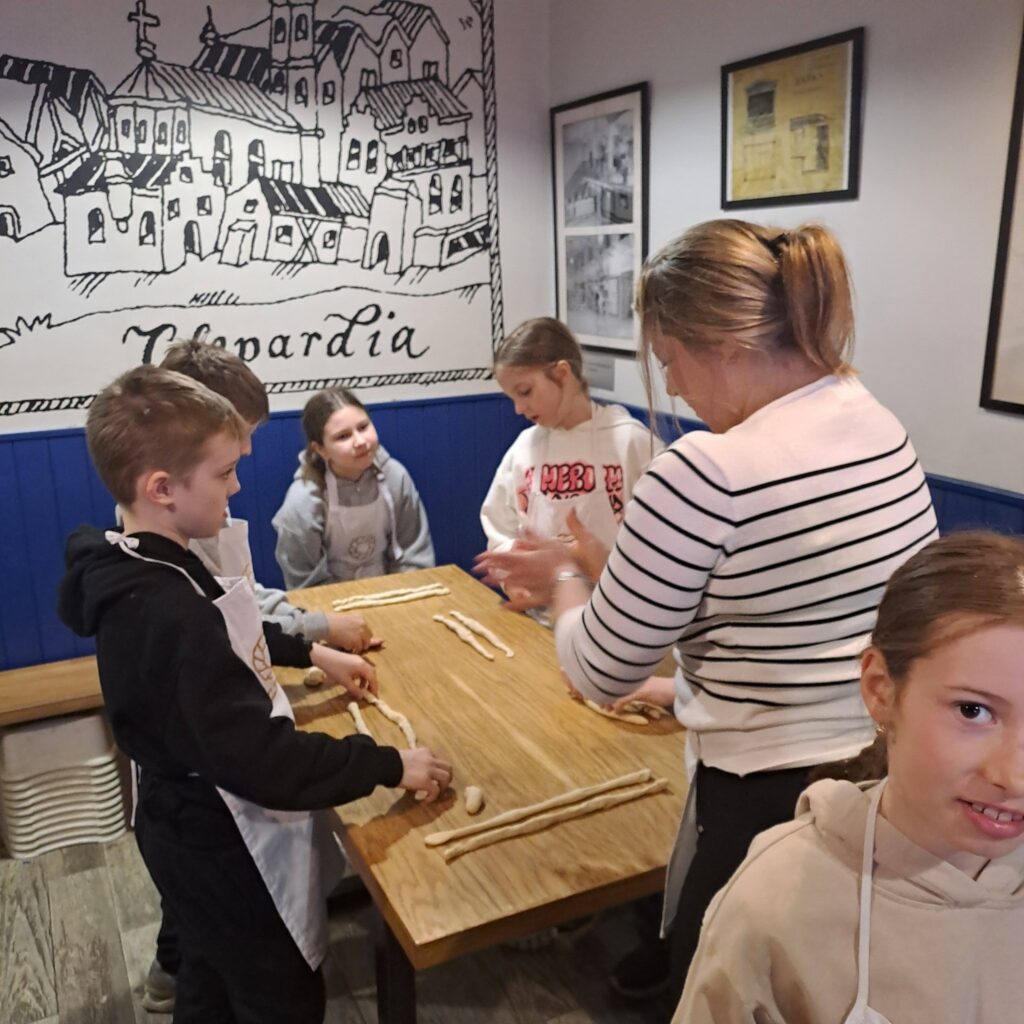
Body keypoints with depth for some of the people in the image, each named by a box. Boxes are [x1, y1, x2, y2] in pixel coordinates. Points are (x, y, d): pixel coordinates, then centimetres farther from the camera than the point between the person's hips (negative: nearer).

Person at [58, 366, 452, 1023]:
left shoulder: (142, 576, -2)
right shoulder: (167, 613, -35)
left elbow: (220, 640, 18)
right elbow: (261, 760, -35)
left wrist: (310, 653, 12)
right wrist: (389, 765, -26)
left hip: (198, 829, 10)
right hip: (223, 849, -10)